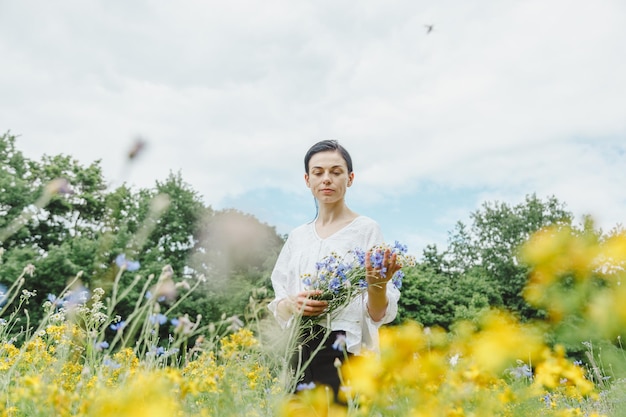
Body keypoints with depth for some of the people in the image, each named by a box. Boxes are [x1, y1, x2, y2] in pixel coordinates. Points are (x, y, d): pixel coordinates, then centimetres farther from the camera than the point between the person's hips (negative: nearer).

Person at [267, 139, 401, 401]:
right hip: (301, 354, 4)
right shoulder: (297, 237, 11)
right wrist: (291, 304, -10)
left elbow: (378, 314, -6)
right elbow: (278, 308, 12)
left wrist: (377, 284, -27)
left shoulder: (366, 229, -3)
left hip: (347, 352, -4)